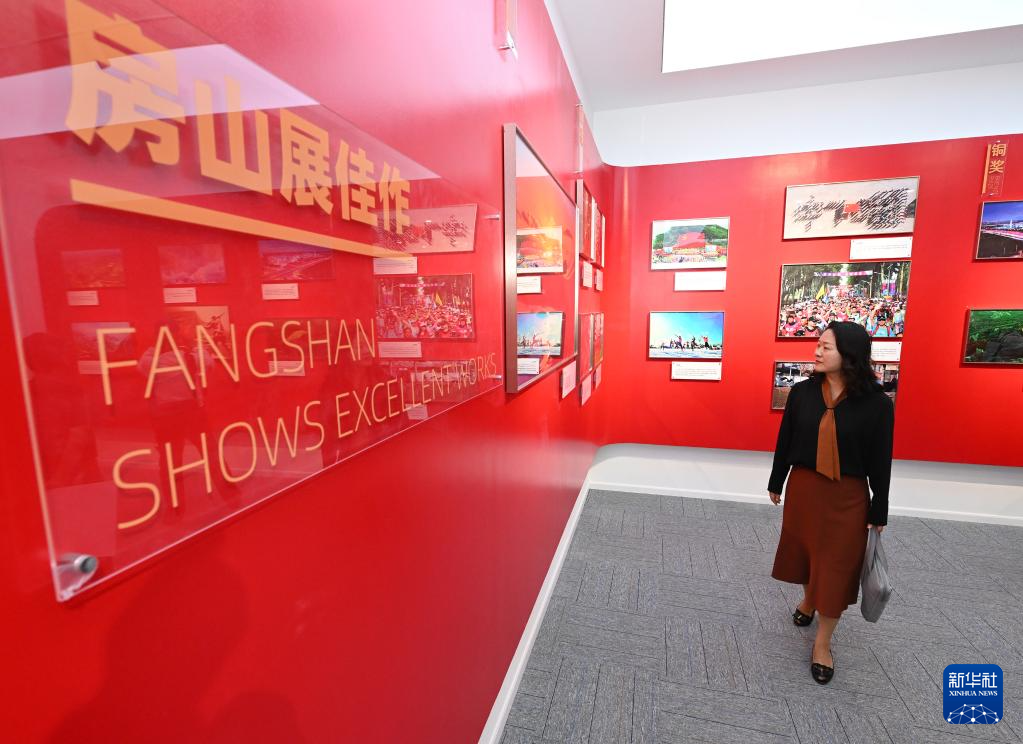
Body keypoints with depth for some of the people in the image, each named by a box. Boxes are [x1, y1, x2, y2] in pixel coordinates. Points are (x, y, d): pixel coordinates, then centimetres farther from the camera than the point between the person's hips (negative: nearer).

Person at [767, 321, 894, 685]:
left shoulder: (876, 403, -12)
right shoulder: (802, 392, -6)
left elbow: (880, 462, -5)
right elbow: (785, 441, 2)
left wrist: (879, 511, 0)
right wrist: (776, 483, 9)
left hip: (848, 495, -2)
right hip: (803, 486, 2)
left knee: (836, 567, 7)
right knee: (805, 552, 19)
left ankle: (822, 643, 25)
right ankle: (808, 599, 50)